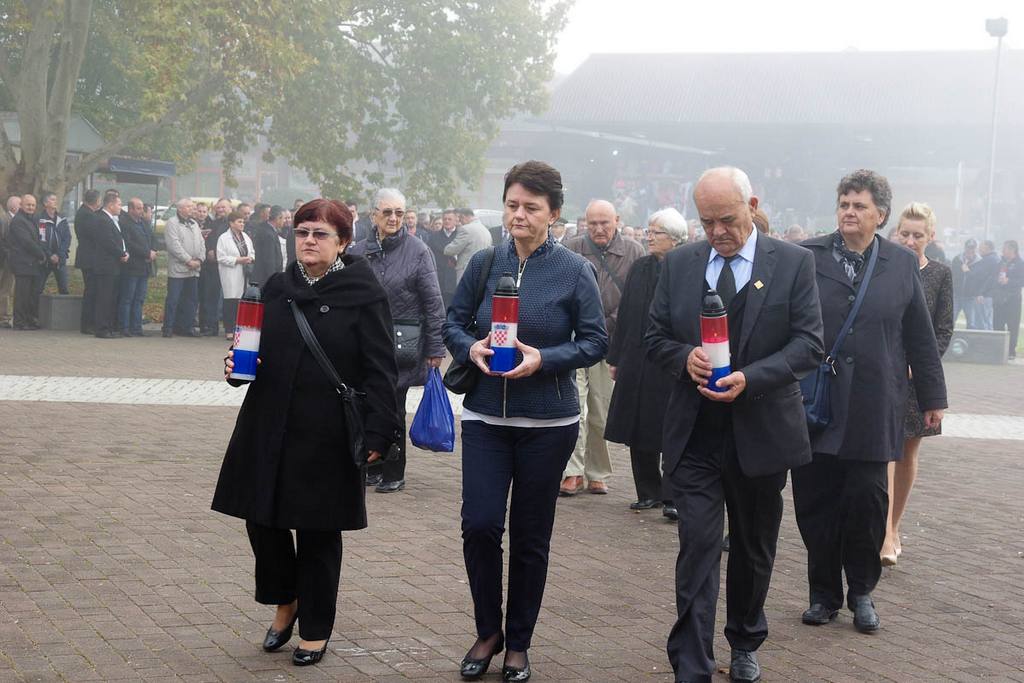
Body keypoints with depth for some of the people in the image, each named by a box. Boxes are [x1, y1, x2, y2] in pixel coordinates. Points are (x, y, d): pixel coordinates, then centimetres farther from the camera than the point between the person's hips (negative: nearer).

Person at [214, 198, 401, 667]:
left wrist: (378, 433, -16)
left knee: (318, 531, 5)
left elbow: (380, 371, -10)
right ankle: (285, 602, 33)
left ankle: (315, 629, 21)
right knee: (262, 518, 7)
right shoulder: (276, 288, 9)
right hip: (269, 426, 5)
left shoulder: (363, 295, -8)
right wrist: (238, 365, -4)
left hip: (326, 435, -5)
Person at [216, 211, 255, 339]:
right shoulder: (223, 238, -5)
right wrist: (238, 260, -15)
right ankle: (229, 331, -2)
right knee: (231, 301, -6)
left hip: (244, 274, 6)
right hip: (231, 275, -6)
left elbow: (252, 252, 22)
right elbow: (222, 258, -10)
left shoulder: (246, 237, 14)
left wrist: (250, 259, 0)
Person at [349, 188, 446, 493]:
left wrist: (435, 349, -7)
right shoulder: (358, 252, 5)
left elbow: (433, 302, -5)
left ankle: (393, 473, 15)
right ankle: (372, 467, 21)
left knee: (392, 410, 0)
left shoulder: (417, 251, -4)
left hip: (402, 345, -3)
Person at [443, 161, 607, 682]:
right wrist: (469, 349, -13)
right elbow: (453, 322, 9)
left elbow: (596, 341, -4)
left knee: (530, 537, 7)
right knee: (479, 525, -6)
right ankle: (488, 631, 16)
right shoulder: (484, 263, 2)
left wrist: (544, 360, -19)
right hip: (485, 417, 2)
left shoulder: (574, 271, -5)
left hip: (547, 423, -2)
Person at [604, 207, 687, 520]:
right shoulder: (639, 268, 10)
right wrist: (615, 357, 10)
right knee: (639, 431, 9)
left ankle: (673, 497, 8)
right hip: (636, 363, 5)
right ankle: (648, 492, 21)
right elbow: (624, 315, 12)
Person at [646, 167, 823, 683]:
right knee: (697, 548, -7)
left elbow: (809, 344, -8)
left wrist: (750, 378, -21)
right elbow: (656, 337, 7)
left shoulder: (793, 263, -4)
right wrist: (685, 357, -16)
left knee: (754, 548, 17)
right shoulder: (679, 263, 4)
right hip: (694, 435, 0)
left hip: (761, 433, 0)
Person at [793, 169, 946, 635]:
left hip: (873, 407, 1)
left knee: (867, 500, 2)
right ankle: (824, 593, 18)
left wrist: (932, 398, 11)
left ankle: (861, 593, 20)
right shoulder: (807, 258, 1)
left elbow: (920, 337, 10)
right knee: (816, 500, 3)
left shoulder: (902, 264, 6)